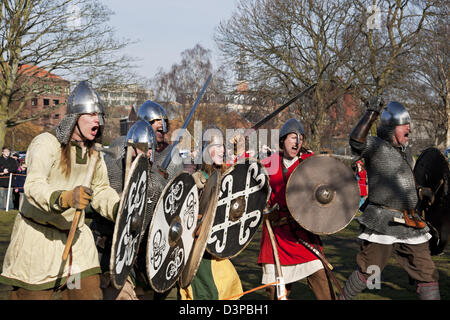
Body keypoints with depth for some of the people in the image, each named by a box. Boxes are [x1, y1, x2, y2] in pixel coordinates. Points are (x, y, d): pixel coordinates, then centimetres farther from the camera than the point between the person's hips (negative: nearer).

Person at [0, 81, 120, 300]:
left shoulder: (93, 152, 8)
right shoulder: (46, 144, -17)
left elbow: (100, 190, 17)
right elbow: (33, 186, -32)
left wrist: (121, 210, -3)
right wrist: (65, 198, -51)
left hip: (75, 236, 6)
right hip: (38, 236, -6)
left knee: (90, 294, 4)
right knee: (31, 295, -1)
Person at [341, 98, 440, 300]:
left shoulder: (405, 149, 16)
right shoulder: (376, 147, -9)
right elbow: (356, 140, -30)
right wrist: (372, 113, -30)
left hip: (410, 226, 7)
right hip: (383, 224, -7)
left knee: (427, 274, 6)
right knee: (367, 272, 4)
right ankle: (344, 297, 25)